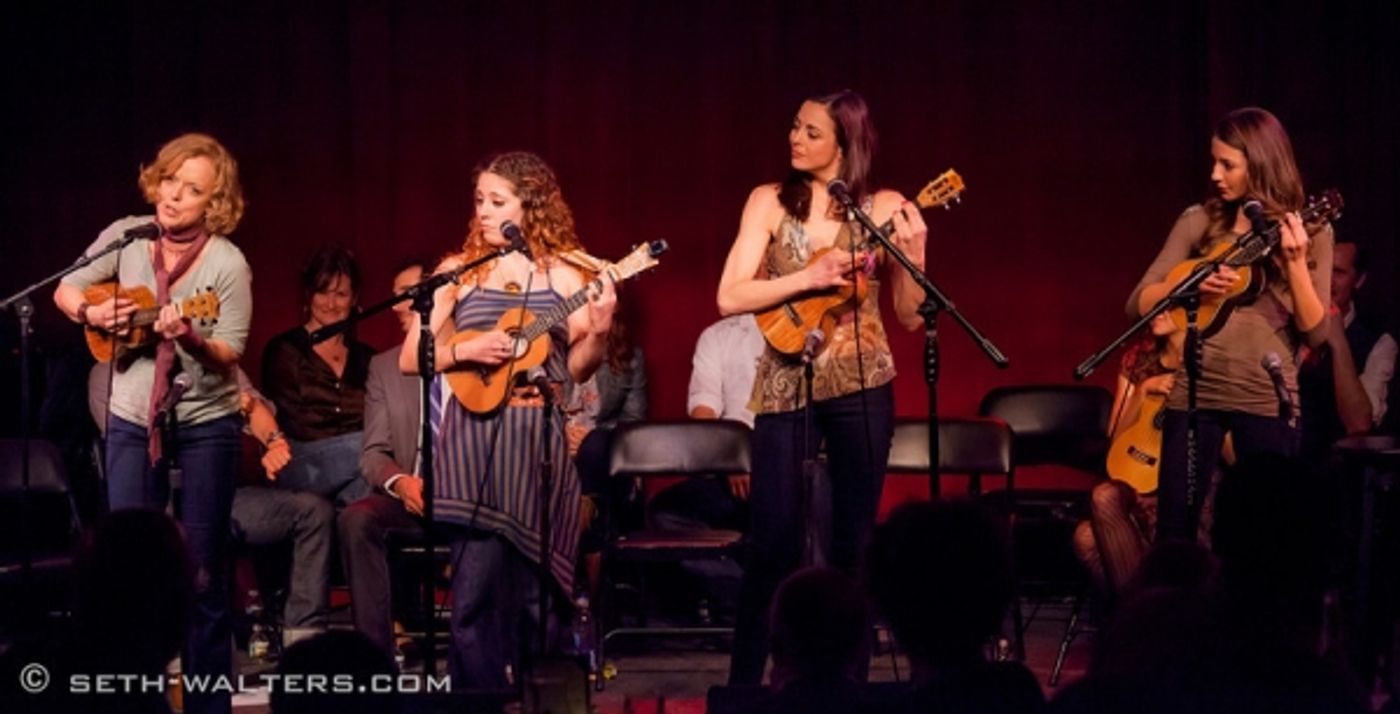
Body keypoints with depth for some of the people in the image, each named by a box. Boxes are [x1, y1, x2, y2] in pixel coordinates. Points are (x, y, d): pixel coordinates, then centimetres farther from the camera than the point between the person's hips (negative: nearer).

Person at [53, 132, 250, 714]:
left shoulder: (227, 263, -14)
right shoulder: (127, 236, -3)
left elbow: (230, 354, -15)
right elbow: (66, 290, 6)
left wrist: (191, 339, -35)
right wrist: (92, 312, -15)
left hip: (207, 424, -3)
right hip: (131, 420, 3)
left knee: (202, 568, 1)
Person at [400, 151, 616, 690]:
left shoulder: (563, 276, 5)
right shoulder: (459, 271, 5)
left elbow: (577, 369, 7)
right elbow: (410, 359, 4)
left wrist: (598, 332, -11)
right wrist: (464, 350, -12)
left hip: (539, 438, 1)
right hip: (474, 438, -1)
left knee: (516, 587, 4)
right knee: (477, 589, -9)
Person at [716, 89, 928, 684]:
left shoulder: (883, 208, 1)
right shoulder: (770, 202, 1)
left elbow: (910, 317, 0)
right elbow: (729, 298, -7)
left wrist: (913, 254, -17)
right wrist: (810, 277, -17)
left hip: (862, 386, 0)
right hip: (786, 386, 0)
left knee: (854, 539, 5)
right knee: (772, 541, -5)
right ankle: (744, 682, 5)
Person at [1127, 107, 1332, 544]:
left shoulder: (1310, 232, -1)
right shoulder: (1199, 222, 4)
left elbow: (1316, 333, -7)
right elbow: (1138, 303, 3)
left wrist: (1296, 262, -20)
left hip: (1268, 399, -2)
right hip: (1194, 393, 2)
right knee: (1175, 530, 3)